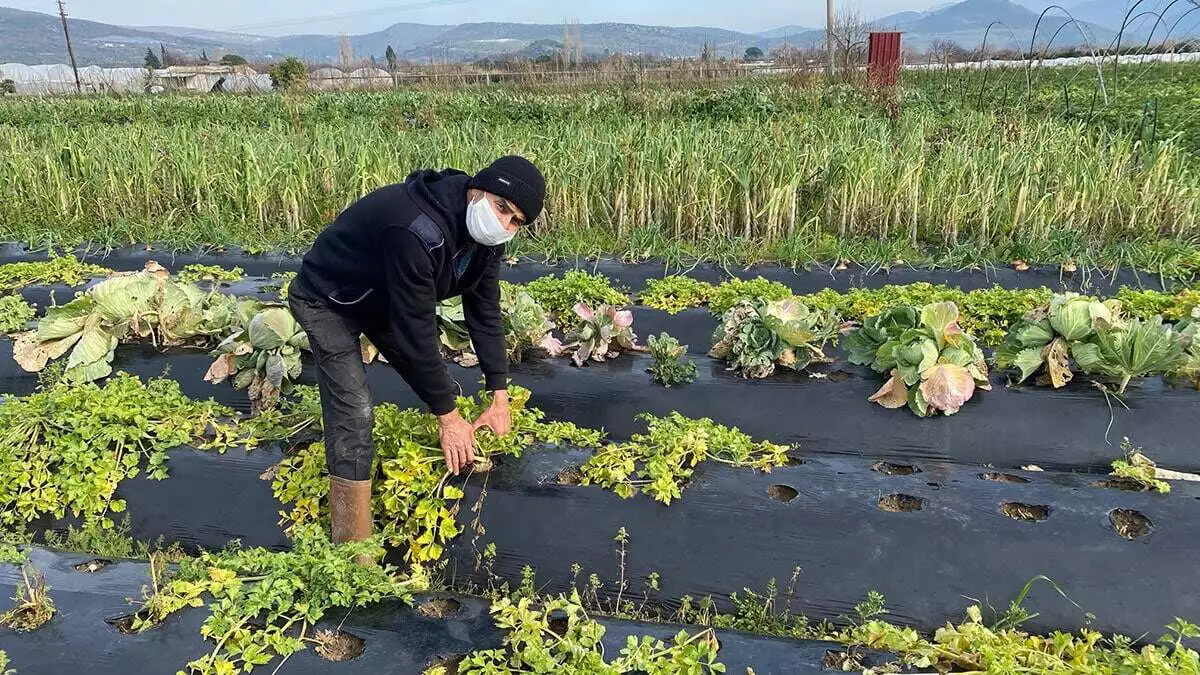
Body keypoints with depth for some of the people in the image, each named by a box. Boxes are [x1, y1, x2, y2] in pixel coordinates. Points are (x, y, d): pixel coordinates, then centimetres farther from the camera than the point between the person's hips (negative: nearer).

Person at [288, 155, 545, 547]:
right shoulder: (416, 231, -41)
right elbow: (416, 331, -36)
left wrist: (500, 396, -6)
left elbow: (485, 312, -5)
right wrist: (448, 416, -26)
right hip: (327, 302, -8)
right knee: (354, 415, -16)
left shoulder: (485, 236, -13)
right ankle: (353, 555, -9)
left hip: (386, 300, 8)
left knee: (441, 386, 9)